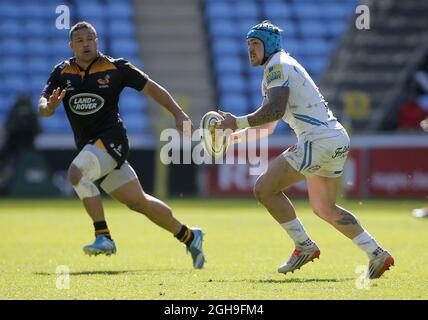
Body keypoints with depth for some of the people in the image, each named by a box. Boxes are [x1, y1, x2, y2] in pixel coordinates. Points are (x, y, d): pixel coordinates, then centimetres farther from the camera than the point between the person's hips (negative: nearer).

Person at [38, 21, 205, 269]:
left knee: (77, 173, -30)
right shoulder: (62, 73, 6)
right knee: (138, 201, 9)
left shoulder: (115, 68, -4)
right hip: (87, 145, 5)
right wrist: (49, 106, -25)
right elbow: (43, 108, -1)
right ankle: (189, 237, 25)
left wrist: (179, 114, -5)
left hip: (112, 138, -5)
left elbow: (151, 88, 2)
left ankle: (104, 237, -24)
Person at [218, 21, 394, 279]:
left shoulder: (277, 66, -6)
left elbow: (275, 110, -24)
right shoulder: (285, 67, 24)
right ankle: (377, 254, 17)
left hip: (319, 141, -10)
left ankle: (304, 246, 0)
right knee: (325, 209, 21)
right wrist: (234, 136, 20)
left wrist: (238, 122, -16)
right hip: (339, 141, 10)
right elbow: (269, 127, 29)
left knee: (265, 189, -4)